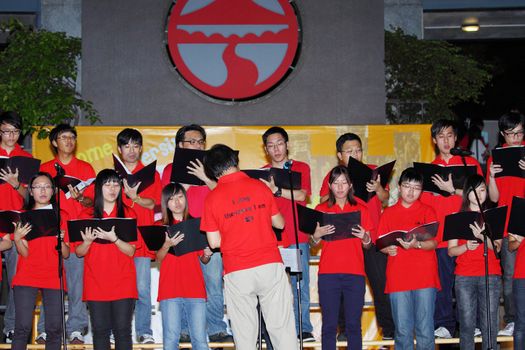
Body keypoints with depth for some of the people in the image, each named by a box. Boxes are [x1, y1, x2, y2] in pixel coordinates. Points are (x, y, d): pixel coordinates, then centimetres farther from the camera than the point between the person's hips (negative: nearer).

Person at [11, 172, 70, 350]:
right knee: (23, 328, -9)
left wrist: (60, 239, -14)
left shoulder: (62, 216, 10)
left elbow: (66, 254, 5)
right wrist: (17, 238, -18)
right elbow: (24, 253, 1)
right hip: (26, 277, -1)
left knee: (54, 329, -4)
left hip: (53, 278, 1)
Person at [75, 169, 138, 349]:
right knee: (100, 330, 1)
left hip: (123, 282, -1)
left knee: (122, 330, -3)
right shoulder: (87, 215, 7)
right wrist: (88, 241, -14)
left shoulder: (128, 214, 5)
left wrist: (114, 238, -19)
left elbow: (131, 251, -2)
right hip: (96, 283, 1)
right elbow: (79, 252, 7)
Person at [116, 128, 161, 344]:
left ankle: (144, 332, 2)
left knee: (142, 289, -5)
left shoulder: (151, 174, 10)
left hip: (142, 240, -1)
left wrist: (134, 197, -18)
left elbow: (152, 204, -1)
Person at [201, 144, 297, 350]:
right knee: (282, 327, 6)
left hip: (237, 272, -1)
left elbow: (214, 242, -1)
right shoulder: (260, 186, 3)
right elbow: (279, 223, 13)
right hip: (270, 265, 1)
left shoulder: (212, 198, -2)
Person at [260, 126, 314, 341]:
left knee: (300, 285, -2)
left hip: (296, 237, -1)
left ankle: (303, 328, 3)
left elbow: (302, 195, -8)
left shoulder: (301, 168, 8)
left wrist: (275, 190, -19)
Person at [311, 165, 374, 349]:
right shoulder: (321, 209, 8)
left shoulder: (361, 209, 10)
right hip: (328, 273, 0)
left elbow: (367, 245, 11)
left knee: (354, 324, 0)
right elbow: (314, 243, 8)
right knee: (329, 324, -2)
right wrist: (317, 234, -13)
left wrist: (365, 237, -11)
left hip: (355, 273, 1)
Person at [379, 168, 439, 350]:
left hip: (425, 278, -1)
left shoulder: (427, 211, 7)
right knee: (403, 330, 3)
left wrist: (416, 244, -21)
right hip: (397, 278, 1)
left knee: (425, 329, -1)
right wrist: (388, 249, -11)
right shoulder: (388, 213, 12)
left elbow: (434, 243, -2)